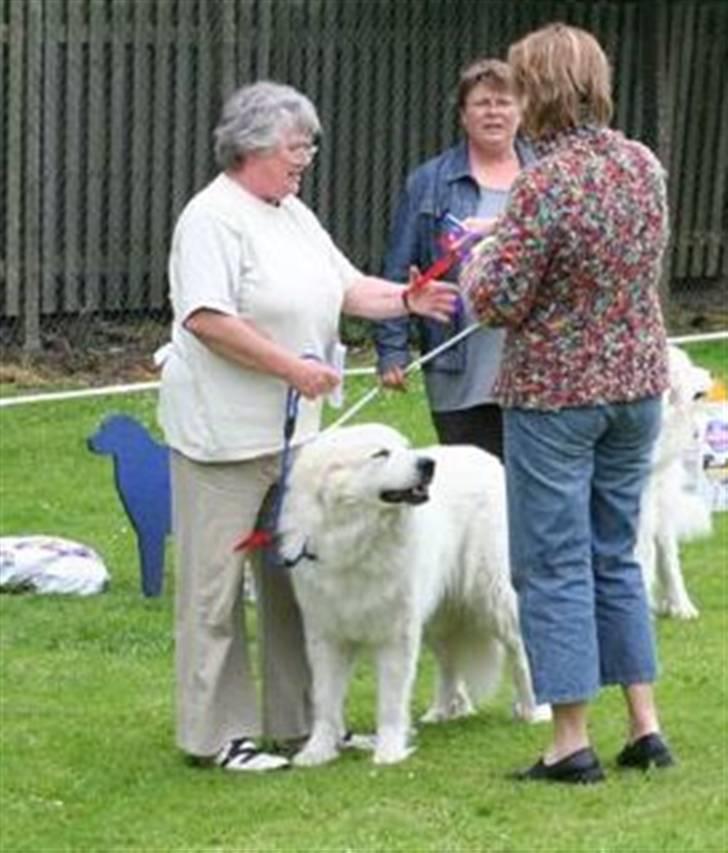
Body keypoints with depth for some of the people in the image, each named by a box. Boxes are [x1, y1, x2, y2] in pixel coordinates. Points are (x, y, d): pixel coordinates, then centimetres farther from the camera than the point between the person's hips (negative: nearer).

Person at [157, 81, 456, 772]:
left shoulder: (294, 215, 15)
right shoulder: (213, 218, -14)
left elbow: (345, 286, 17)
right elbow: (207, 319, -22)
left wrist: (405, 299, -1)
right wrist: (291, 366, -21)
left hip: (291, 429, 9)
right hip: (226, 428, -9)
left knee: (294, 573, 14)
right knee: (217, 583, -4)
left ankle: (298, 716, 23)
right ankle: (214, 733, 0)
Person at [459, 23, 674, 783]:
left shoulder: (543, 185, -21)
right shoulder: (645, 166, 1)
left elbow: (499, 303, -18)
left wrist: (478, 264, 3)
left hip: (556, 392, -7)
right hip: (637, 381, 7)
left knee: (554, 565, 2)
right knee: (616, 556, 17)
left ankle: (571, 742, 4)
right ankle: (645, 726, 17)